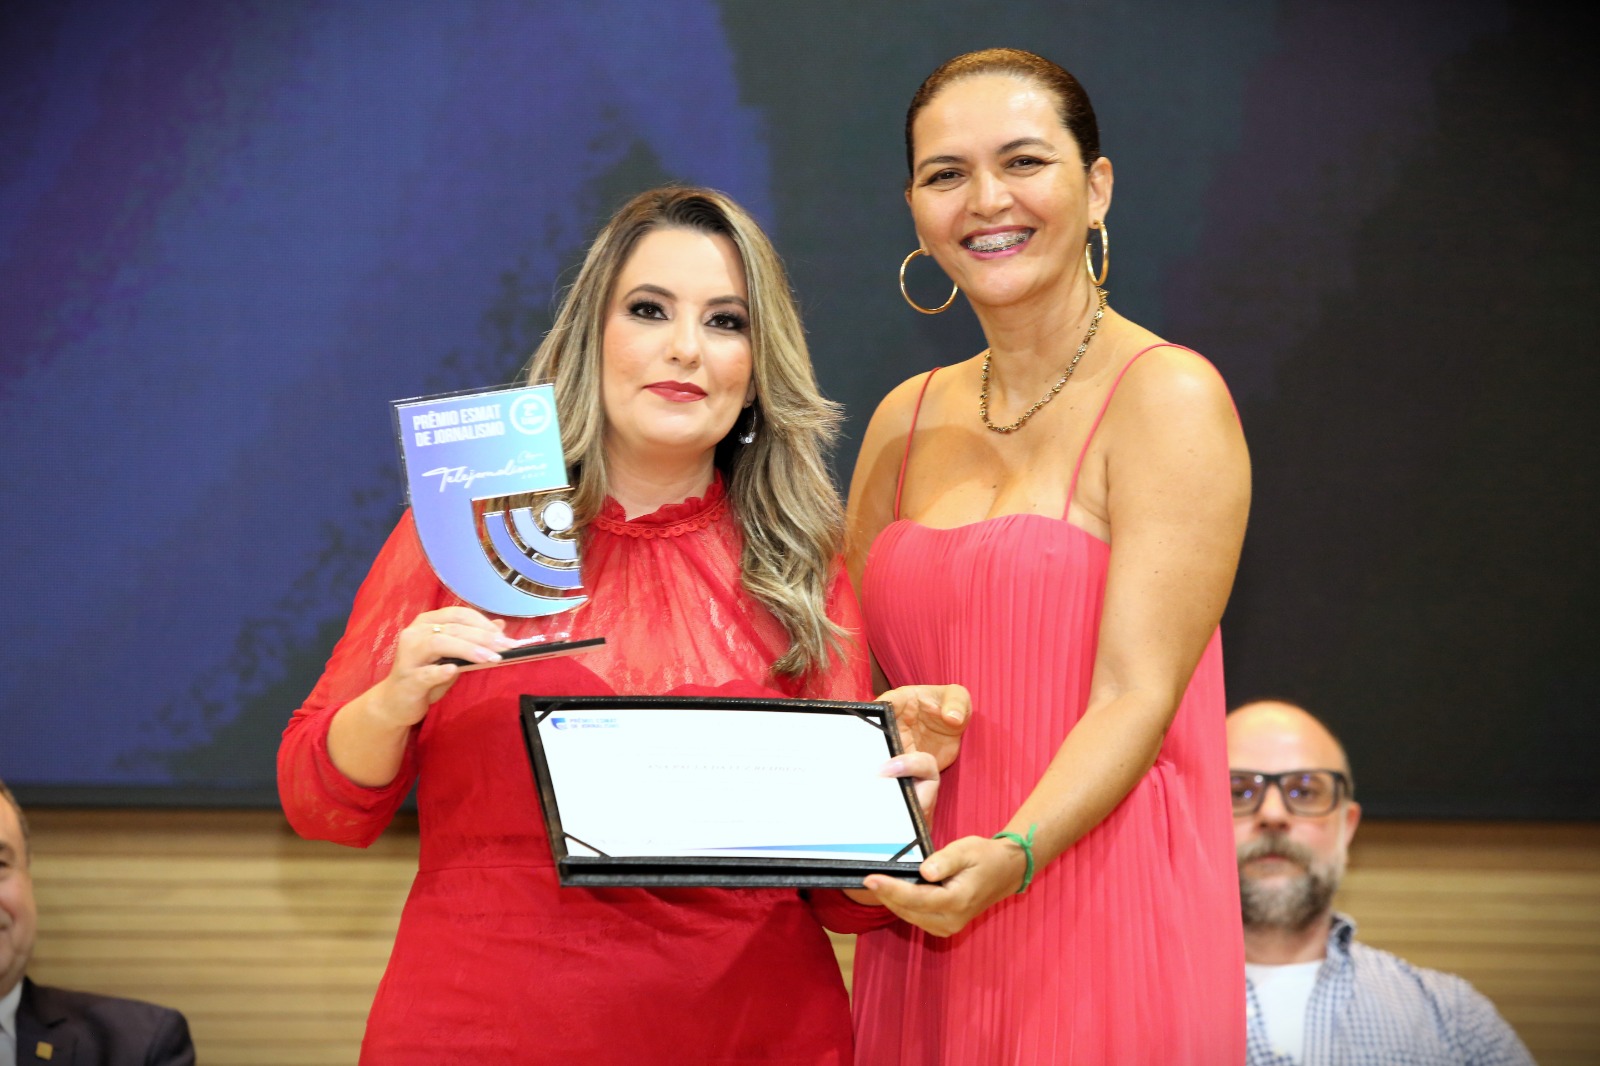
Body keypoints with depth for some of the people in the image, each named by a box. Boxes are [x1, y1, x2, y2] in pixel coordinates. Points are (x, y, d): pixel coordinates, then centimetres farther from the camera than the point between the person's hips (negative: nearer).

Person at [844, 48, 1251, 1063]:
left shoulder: (1167, 398, -6)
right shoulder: (908, 420, 12)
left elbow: (1136, 698, -14)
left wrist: (1009, 856, -29)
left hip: (1102, 933, -5)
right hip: (920, 939, 5)